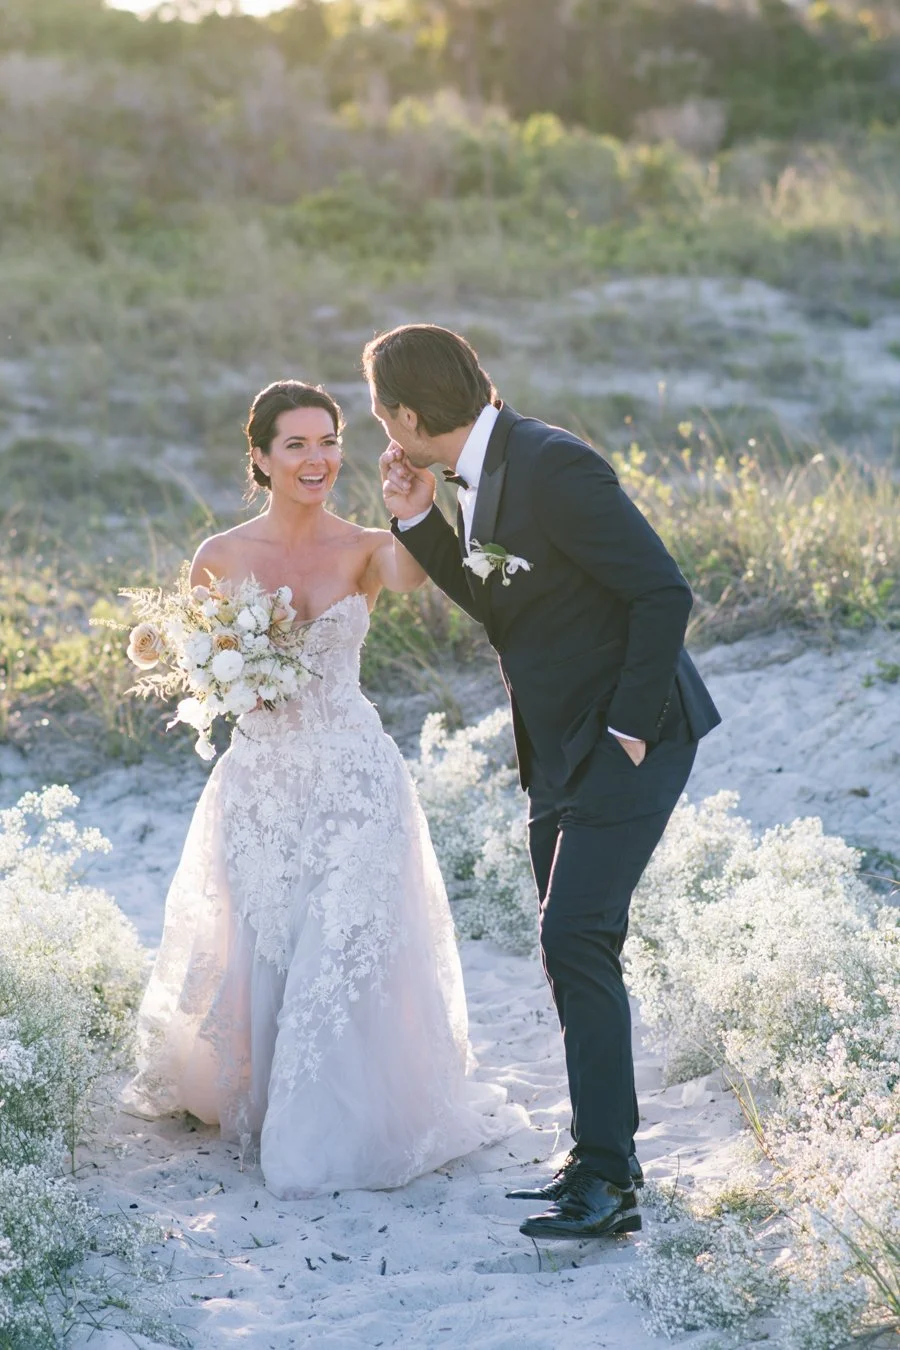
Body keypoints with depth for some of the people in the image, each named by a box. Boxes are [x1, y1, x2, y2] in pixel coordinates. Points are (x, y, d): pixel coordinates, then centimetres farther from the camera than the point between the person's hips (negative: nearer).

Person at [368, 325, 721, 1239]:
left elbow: (663, 592, -22)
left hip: (627, 739, -10)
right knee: (574, 949, 14)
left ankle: (605, 1183, -10)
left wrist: (628, 728, -19)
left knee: (575, 940, -15)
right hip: (560, 748, 10)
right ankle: (607, 1154, 25)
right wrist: (415, 519, 5)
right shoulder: (480, 474, 7)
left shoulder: (551, 467, -22)